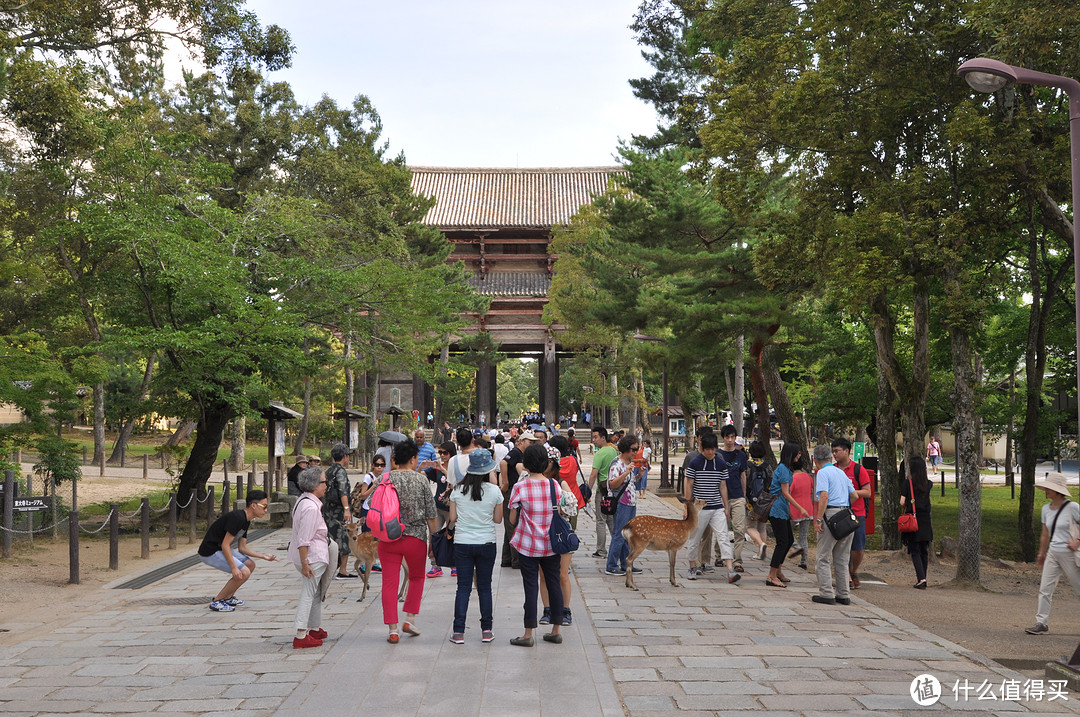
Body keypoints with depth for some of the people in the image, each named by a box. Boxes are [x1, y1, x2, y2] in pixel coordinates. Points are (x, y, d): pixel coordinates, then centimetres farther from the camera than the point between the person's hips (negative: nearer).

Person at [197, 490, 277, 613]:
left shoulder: (245, 520, 9)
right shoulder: (237, 517, -23)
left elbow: (242, 548, 13)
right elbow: (225, 545, -25)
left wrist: (263, 556, 6)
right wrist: (234, 568, -26)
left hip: (220, 549, 10)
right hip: (210, 552, -10)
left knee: (250, 565, 12)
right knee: (244, 572, -16)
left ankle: (228, 597, 20)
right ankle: (217, 602, -3)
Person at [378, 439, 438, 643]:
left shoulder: (384, 479, -1)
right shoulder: (421, 479, -4)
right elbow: (430, 514, -1)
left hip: (388, 539, 1)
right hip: (415, 538, -1)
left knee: (390, 583, 5)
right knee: (417, 577, 22)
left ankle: (392, 629, 4)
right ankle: (410, 618, 17)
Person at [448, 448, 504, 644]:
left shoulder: (458, 490, -3)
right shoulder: (494, 491, -6)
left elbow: (452, 518, 1)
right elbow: (498, 519, 1)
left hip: (462, 543, 1)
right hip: (486, 543, -1)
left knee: (463, 587, 4)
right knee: (485, 587, 10)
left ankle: (458, 632, 0)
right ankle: (486, 631, 14)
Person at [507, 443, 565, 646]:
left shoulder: (520, 487, -11)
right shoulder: (555, 485, -2)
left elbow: (512, 519, -5)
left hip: (529, 545, -3)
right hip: (551, 545, 3)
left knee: (531, 587, 0)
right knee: (554, 584, 11)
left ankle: (529, 635, 4)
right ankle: (556, 631, 18)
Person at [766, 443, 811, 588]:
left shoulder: (786, 468, 16)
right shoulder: (783, 469, -15)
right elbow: (785, 493, -18)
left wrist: (789, 510, 25)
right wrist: (800, 508, -19)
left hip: (782, 510, 10)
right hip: (777, 510, -10)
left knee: (789, 540, 15)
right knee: (782, 542, -10)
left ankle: (778, 570, 26)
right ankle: (772, 576, -7)